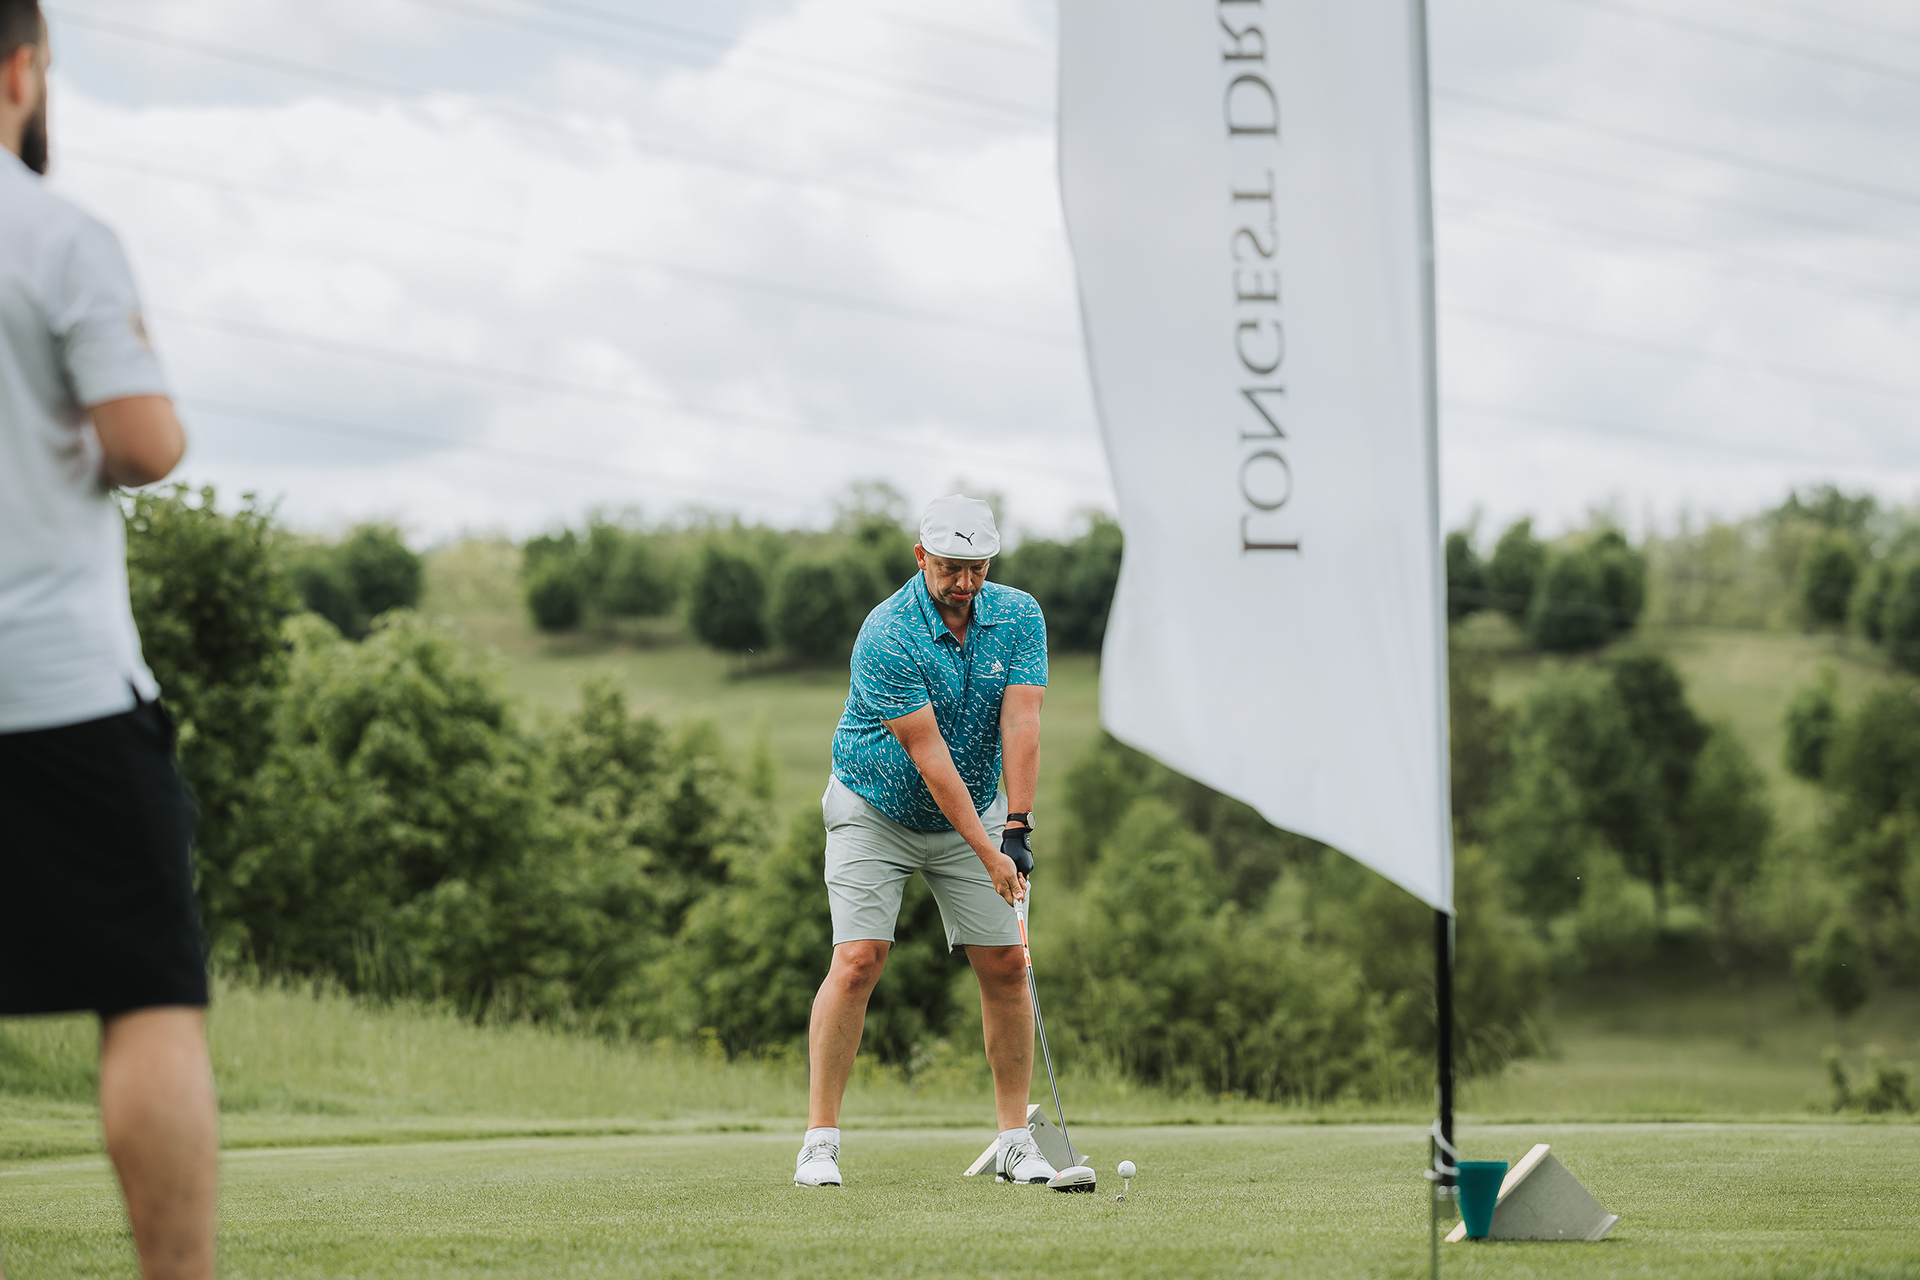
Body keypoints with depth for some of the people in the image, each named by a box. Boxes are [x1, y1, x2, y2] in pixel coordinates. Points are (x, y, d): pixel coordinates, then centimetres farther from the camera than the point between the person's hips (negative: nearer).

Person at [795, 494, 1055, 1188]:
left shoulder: (1019, 617, -10)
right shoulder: (885, 636, -26)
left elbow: (1020, 724, -16)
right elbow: (928, 753, -27)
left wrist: (1018, 830, -26)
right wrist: (989, 855, -29)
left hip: (975, 813, 4)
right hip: (875, 812, -4)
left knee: (1005, 965, -2)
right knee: (858, 961, -15)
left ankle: (1015, 1139, 7)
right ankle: (820, 1140, -8)